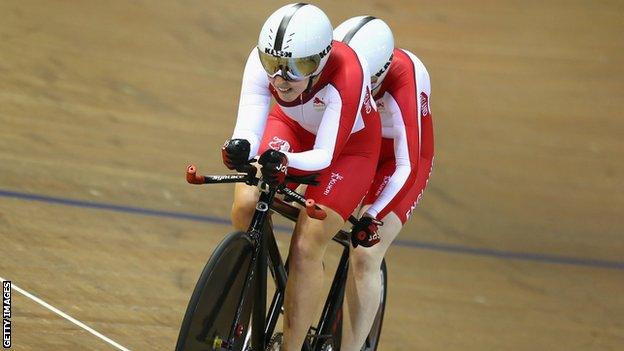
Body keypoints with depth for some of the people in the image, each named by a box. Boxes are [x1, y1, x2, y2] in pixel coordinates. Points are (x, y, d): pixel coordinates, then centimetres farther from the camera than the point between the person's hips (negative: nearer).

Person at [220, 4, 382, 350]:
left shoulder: (345, 77, -40)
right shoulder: (262, 61, -30)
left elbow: (324, 155, -37)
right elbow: (248, 130, -33)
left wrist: (286, 162, -56)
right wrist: (239, 149, -56)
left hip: (348, 144, -4)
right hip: (293, 127, 4)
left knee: (305, 248, -17)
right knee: (246, 206, -21)